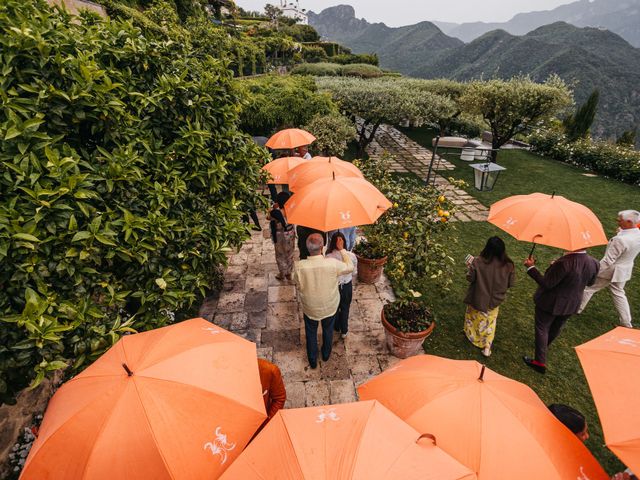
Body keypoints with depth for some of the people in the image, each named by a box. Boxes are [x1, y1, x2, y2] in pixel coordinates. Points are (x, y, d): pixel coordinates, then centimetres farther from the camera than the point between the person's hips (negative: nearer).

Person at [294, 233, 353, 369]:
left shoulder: (299, 266, -29)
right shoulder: (332, 263, -30)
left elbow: (299, 284, -8)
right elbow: (350, 267, -10)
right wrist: (342, 249, -3)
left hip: (310, 308, 0)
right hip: (330, 306, 0)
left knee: (311, 333, 26)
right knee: (328, 330, 29)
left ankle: (313, 361, 47)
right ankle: (326, 354, 54)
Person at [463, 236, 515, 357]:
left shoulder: (478, 262, -27)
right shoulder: (508, 265, -19)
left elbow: (470, 278, -15)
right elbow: (510, 283, -6)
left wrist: (469, 267, 2)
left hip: (478, 299, -2)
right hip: (494, 300, 2)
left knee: (474, 315, 27)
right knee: (490, 322, 23)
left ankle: (470, 334, 48)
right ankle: (487, 347, 27)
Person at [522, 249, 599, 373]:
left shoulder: (564, 263, -35)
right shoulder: (594, 263, -12)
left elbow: (546, 284, -28)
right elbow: (590, 282, 6)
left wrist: (531, 267, -21)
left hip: (550, 303, -6)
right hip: (571, 305, 7)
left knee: (542, 328, 11)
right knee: (556, 328, 27)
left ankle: (540, 362, 15)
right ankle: (544, 346, 54)